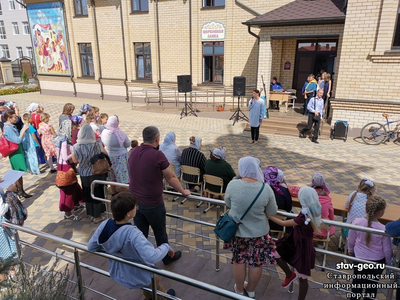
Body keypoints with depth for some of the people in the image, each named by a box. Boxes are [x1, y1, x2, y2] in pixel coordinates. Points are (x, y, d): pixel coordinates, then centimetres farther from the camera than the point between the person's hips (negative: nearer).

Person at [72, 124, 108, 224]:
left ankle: (91, 214, 35)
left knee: (88, 195, 20)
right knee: (97, 194, 16)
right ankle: (97, 216, 28)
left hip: (84, 175, 2)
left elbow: (75, 160, -2)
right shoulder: (97, 145, -23)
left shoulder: (76, 147, -17)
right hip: (97, 174, -2)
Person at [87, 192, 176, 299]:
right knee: (155, 279, 30)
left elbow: (91, 247, -4)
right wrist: (166, 246, -27)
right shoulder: (132, 233, -38)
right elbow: (152, 257, -45)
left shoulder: (105, 225, -19)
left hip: (116, 274, 5)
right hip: (136, 279, -5)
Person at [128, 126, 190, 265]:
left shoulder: (134, 152, -1)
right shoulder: (158, 155, -22)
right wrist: (183, 191, 4)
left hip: (135, 201, 5)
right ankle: (167, 257, 36)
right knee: (160, 233, 16)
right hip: (152, 204, -5)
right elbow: (171, 178, -12)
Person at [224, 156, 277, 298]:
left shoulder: (233, 185, -21)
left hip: (238, 230, 0)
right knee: (256, 263, 21)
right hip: (259, 232, 0)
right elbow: (272, 211, -6)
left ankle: (239, 290, 41)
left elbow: (228, 204, -4)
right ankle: (251, 290, 42)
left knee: (238, 261, 21)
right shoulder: (266, 189, -20)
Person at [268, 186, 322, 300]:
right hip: (297, 241, 8)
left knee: (302, 277, 11)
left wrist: (269, 216, -12)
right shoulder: (314, 211, -10)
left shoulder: (304, 217, -33)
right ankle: (290, 275, 27)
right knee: (276, 253, 7)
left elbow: (283, 223, -22)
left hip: (303, 247, -8)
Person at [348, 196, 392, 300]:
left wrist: (350, 250, 15)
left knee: (358, 281, 22)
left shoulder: (357, 222, -21)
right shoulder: (383, 229, -26)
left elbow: (351, 240, -6)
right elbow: (387, 250, -11)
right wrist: (388, 263, 8)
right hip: (377, 262, -2)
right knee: (372, 284, 19)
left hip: (359, 258, 2)